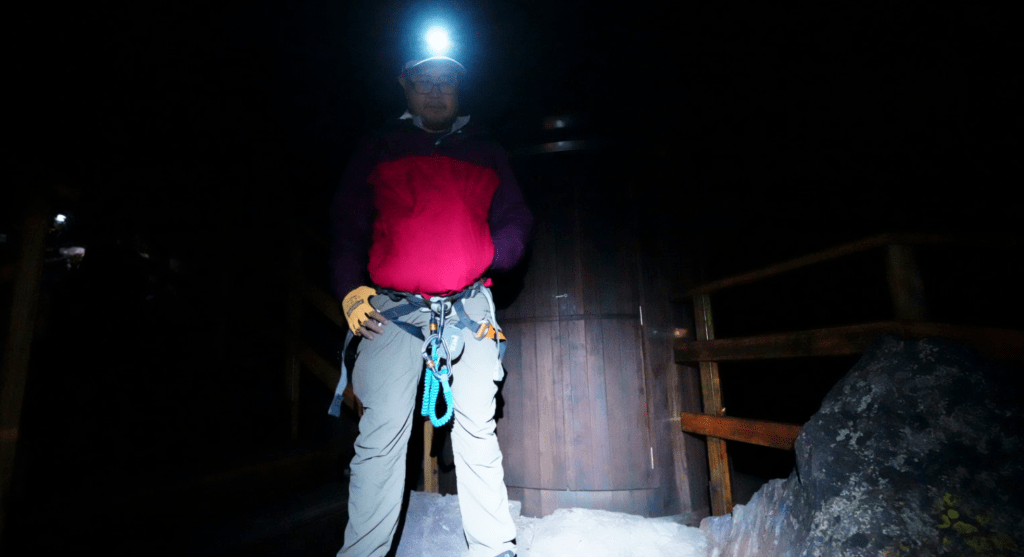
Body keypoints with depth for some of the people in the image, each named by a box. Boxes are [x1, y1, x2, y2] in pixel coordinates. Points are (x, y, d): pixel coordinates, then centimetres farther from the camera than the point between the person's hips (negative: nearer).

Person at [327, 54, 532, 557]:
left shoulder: (486, 153, 18)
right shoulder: (377, 148, 15)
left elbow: (516, 219, 14)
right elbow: (347, 226, 13)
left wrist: (487, 257, -7)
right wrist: (349, 289, -2)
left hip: (468, 305, 1)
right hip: (391, 308, 0)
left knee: (477, 429, 2)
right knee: (380, 435, -5)